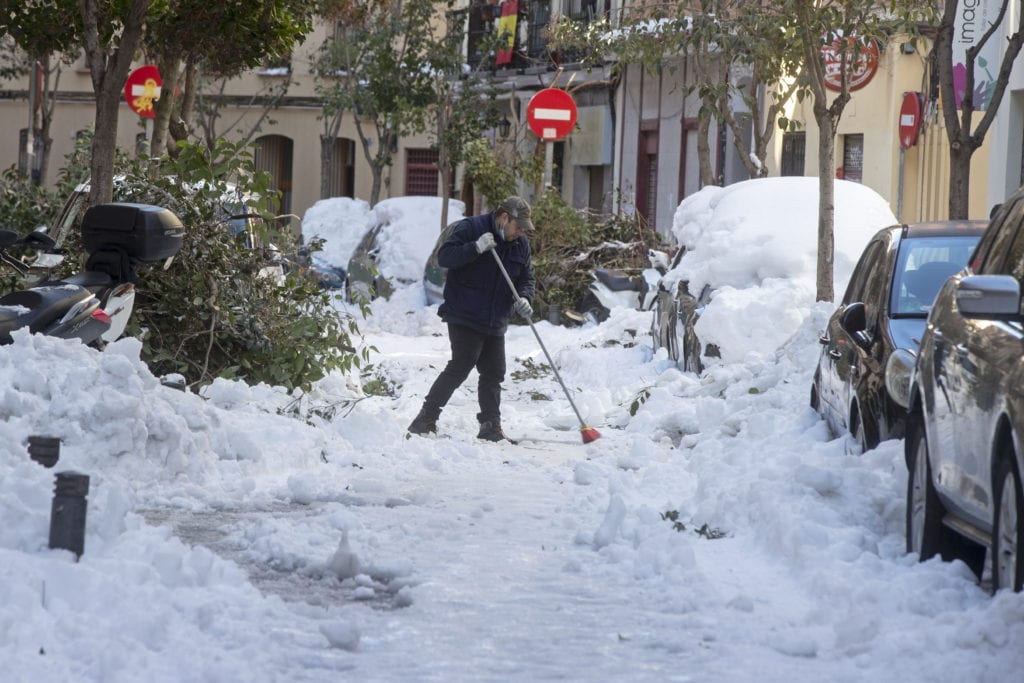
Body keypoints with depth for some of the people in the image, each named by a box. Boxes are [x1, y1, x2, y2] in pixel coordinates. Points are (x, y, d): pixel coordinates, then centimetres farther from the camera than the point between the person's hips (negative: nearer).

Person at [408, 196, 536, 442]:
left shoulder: (520, 244, 9)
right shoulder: (471, 228, -9)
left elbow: (526, 277, 17)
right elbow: (444, 256, -16)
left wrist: (523, 297, -5)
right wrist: (476, 248, -29)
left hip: (495, 322, 7)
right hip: (464, 317, -7)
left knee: (493, 373, 9)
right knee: (462, 365, -15)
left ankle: (490, 427, 19)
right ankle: (425, 419, -11)